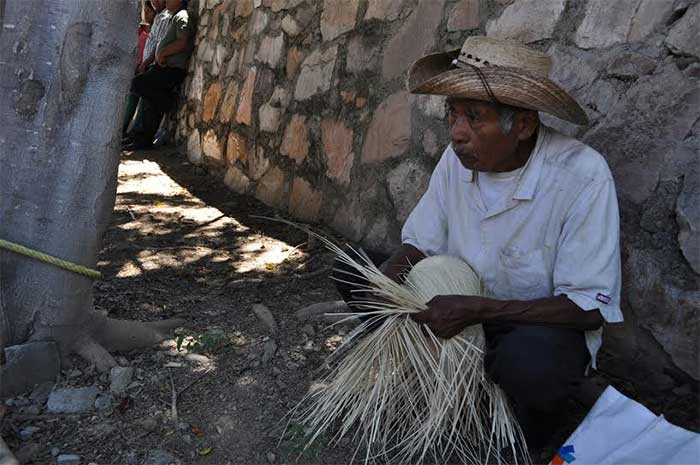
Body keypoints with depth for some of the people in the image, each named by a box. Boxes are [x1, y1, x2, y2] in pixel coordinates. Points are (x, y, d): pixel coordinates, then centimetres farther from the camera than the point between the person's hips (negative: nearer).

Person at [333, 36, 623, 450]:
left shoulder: (581, 175, -26)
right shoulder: (459, 157, -11)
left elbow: (590, 307, -23)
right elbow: (418, 246, -2)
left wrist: (475, 310, -32)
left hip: (544, 323, -4)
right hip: (462, 306, 5)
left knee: (530, 363, -39)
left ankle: (529, 441, -1)